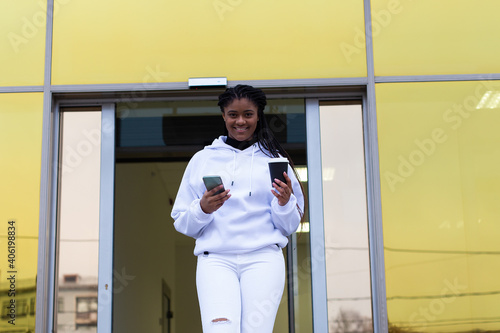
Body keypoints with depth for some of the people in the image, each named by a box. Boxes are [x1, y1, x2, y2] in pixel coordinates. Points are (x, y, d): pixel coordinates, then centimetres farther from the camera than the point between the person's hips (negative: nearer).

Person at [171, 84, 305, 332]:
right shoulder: (202, 160, 16)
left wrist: (285, 203, -6)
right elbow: (181, 224, 13)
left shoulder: (274, 159, 15)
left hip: (263, 257, 0)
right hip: (215, 258, 0)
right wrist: (202, 209, -7)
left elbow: (290, 227, 14)